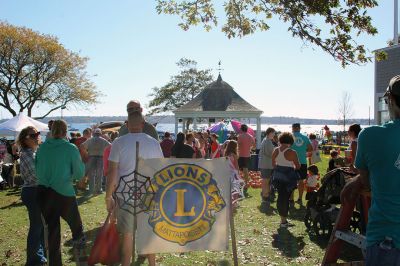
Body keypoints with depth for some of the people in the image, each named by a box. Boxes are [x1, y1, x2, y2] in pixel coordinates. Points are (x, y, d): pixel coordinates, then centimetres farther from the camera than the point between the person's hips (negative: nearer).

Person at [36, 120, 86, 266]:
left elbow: (37, 170, 13)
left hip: (43, 192, 5)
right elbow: (79, 174, -3)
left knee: (52, 230, 15)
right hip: (63, 193, -4)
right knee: (76, 225, 20)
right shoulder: (71, 149, -10)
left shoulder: (42, 148, 1)